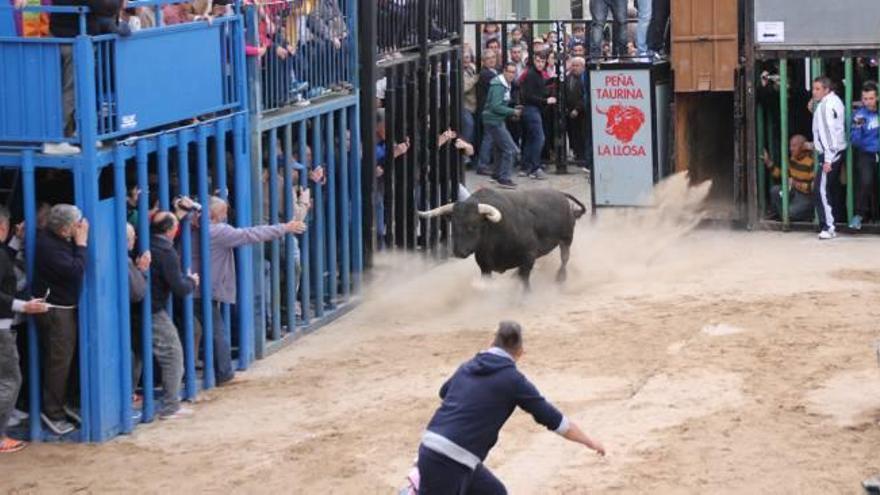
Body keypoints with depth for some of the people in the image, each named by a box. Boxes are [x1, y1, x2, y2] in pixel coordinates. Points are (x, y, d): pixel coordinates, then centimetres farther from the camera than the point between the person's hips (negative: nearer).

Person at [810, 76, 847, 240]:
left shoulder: (826, 105, -16)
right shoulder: (835, 101, 14)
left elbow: (829, 132, -21)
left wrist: (828, 159, -22)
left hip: (831, 153, -10)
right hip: (839, 151, 10)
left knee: (821, 189, -12)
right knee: (831, 189, 12)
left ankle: (828, 227, -14)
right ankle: (829, 225, 14)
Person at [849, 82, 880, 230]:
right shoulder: (859, 115, -6)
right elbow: (855, 142, -7)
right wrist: (857, 128, -24)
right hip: (866, 154, -2)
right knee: (866, 181, -20)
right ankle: (860, 215, -9)